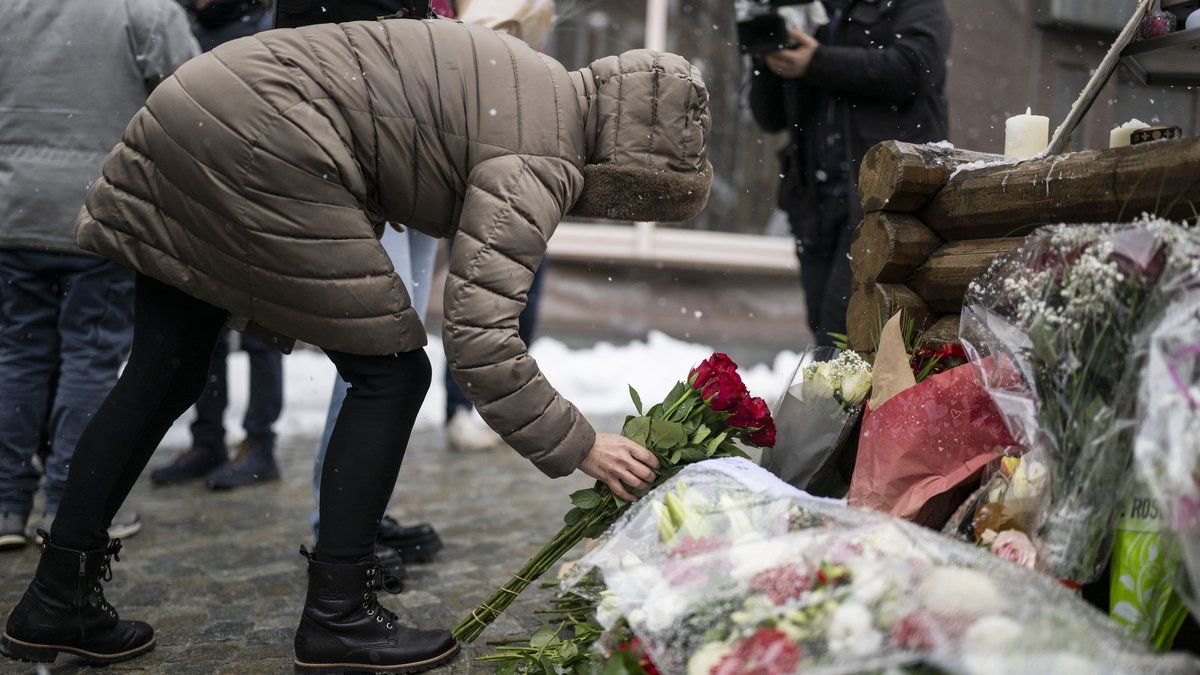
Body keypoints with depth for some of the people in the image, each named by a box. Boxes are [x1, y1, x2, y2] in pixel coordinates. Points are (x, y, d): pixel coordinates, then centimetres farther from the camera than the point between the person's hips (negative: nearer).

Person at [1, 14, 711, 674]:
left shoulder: (544, 84, 14)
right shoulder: (539, 160, -14)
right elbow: (479, 339, -23)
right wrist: (579, 446, -13)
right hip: (259, 147, -10)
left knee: (164, 376, 14)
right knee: (390, 371, -1)